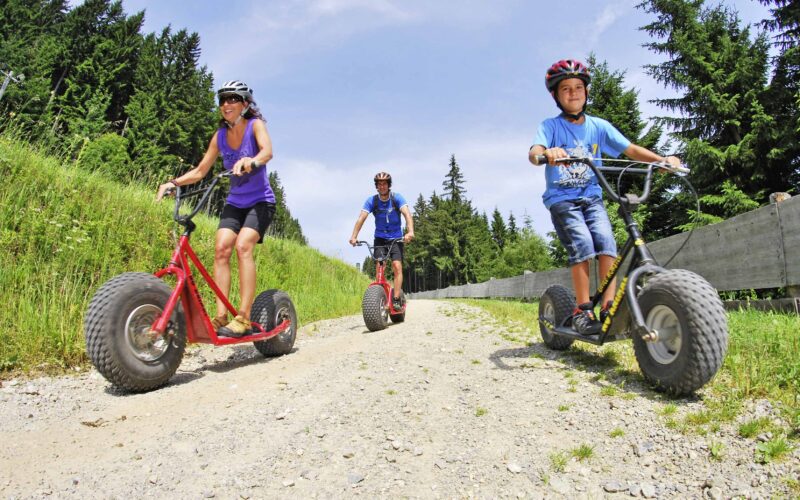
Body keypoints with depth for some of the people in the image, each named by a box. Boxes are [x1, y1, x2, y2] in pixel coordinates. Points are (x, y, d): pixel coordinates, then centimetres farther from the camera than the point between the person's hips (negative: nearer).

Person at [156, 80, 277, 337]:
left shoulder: (255, 125, -7)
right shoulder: (220, 136, 5)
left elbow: (267, 150, -28)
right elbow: (200, 171, 7)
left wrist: (252, 161, -50)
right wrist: (173, 182, -9)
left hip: (260, 201, -4)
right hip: (234, 202, 4)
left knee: (243, 246, -26)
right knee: (221, 247, -17)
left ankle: (243, 318, -26)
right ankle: (221, 316, -17)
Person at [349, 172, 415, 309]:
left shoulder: (397, 198, -12)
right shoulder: (371, 201, -8)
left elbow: (407, 214, -26)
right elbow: (361, 218, -19)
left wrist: (410, 232, -44)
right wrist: (354, 236, -33)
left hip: (396, 238, -1)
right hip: (380, 238, 2)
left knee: (397, 266, -16)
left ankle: (396, 300, -15)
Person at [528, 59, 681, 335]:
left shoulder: (598, 126, 6)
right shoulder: (551, 126, -3)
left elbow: (630, 149, -1)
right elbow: (534, 152, -22)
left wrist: (663, 159, -19)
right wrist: (547, 153, -47)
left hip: (591, 197, 3)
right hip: (561, 198, -3)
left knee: (606, 241, -20)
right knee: (582, 243, -24)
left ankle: (609, 308, -14)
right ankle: (582, 310, -15)